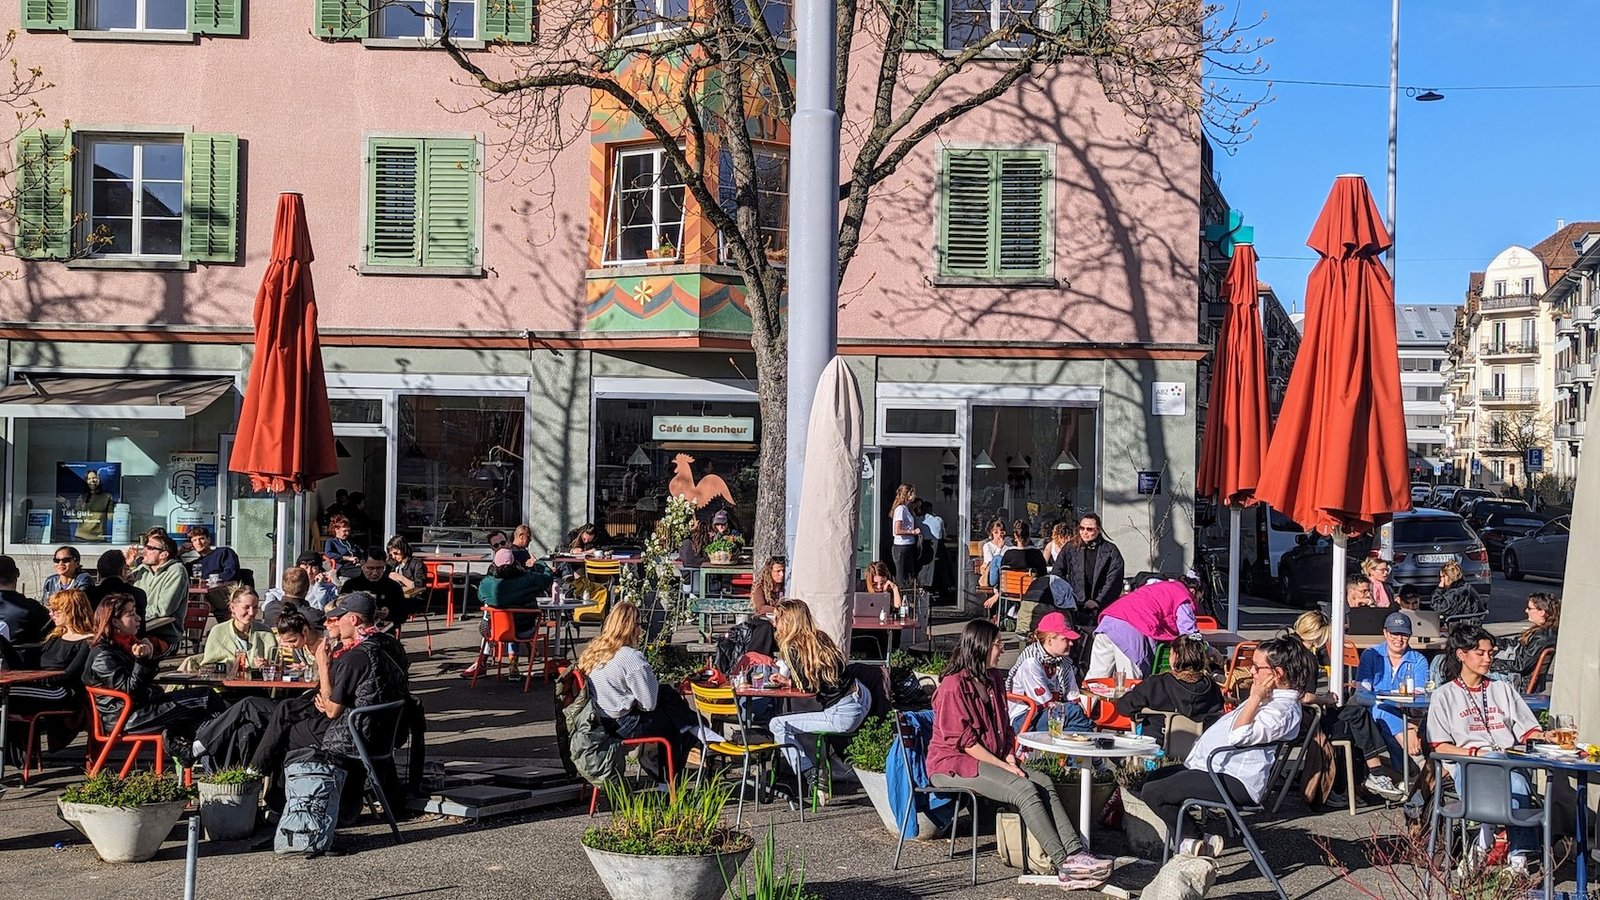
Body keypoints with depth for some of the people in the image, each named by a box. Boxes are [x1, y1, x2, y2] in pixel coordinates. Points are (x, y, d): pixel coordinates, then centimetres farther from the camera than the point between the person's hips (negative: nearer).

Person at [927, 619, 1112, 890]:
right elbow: (962, 740, -16)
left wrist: (1010, 760, 2)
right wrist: (1002, 766, -16)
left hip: (988, 760, 8)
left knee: (1043, 781, -18)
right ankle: (1063, 863, -28)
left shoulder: (993, 680, 16)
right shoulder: (953, 686, -12)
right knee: (1025, 790, -27)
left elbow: (1003, 728, 20)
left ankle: (1074, 851, -30)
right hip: (952, 764, -8)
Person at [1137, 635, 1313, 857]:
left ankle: (1194, 841, 0)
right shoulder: (1271, 696, 15)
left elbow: (1238, 736, -28)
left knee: (1152, 792, -17)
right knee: (1155, 777, 20)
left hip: (1235, 781, -12)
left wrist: (1255, 697, -24)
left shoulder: (1284, 709, -18)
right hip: (1215, 766, 12)